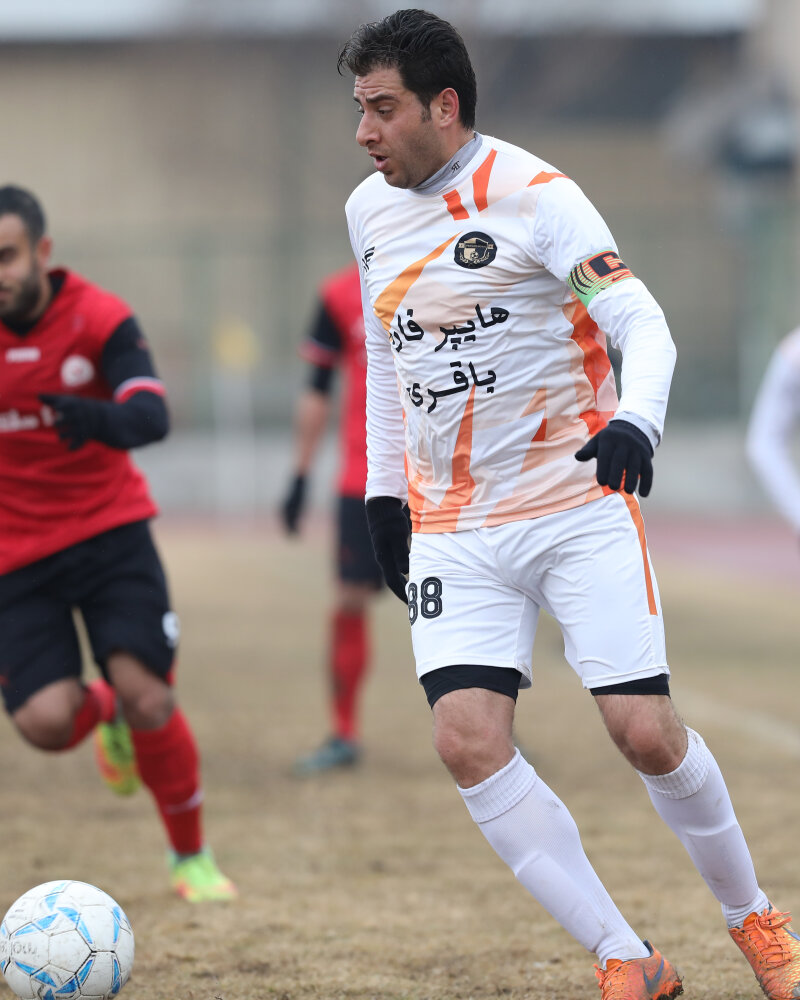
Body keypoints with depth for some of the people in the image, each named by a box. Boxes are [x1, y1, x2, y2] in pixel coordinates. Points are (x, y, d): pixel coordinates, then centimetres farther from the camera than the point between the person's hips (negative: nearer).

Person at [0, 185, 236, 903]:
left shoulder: (99, 318, -13)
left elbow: (151, 416, -26)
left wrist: (101, 419, -47)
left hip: (110, 529, -1)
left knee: (145, 695, -15)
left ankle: (193, 856, 9)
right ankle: (104, 711, 25)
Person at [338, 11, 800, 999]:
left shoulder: (535, 196, -12)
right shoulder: (370, 210, 8)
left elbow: (642, 324, -18)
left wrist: (636, 424, -37)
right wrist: (384, 492, 19)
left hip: (578, 507, -5)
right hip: (454, 531, 5)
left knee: (646, 733, -9)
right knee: (467, 740, -15)